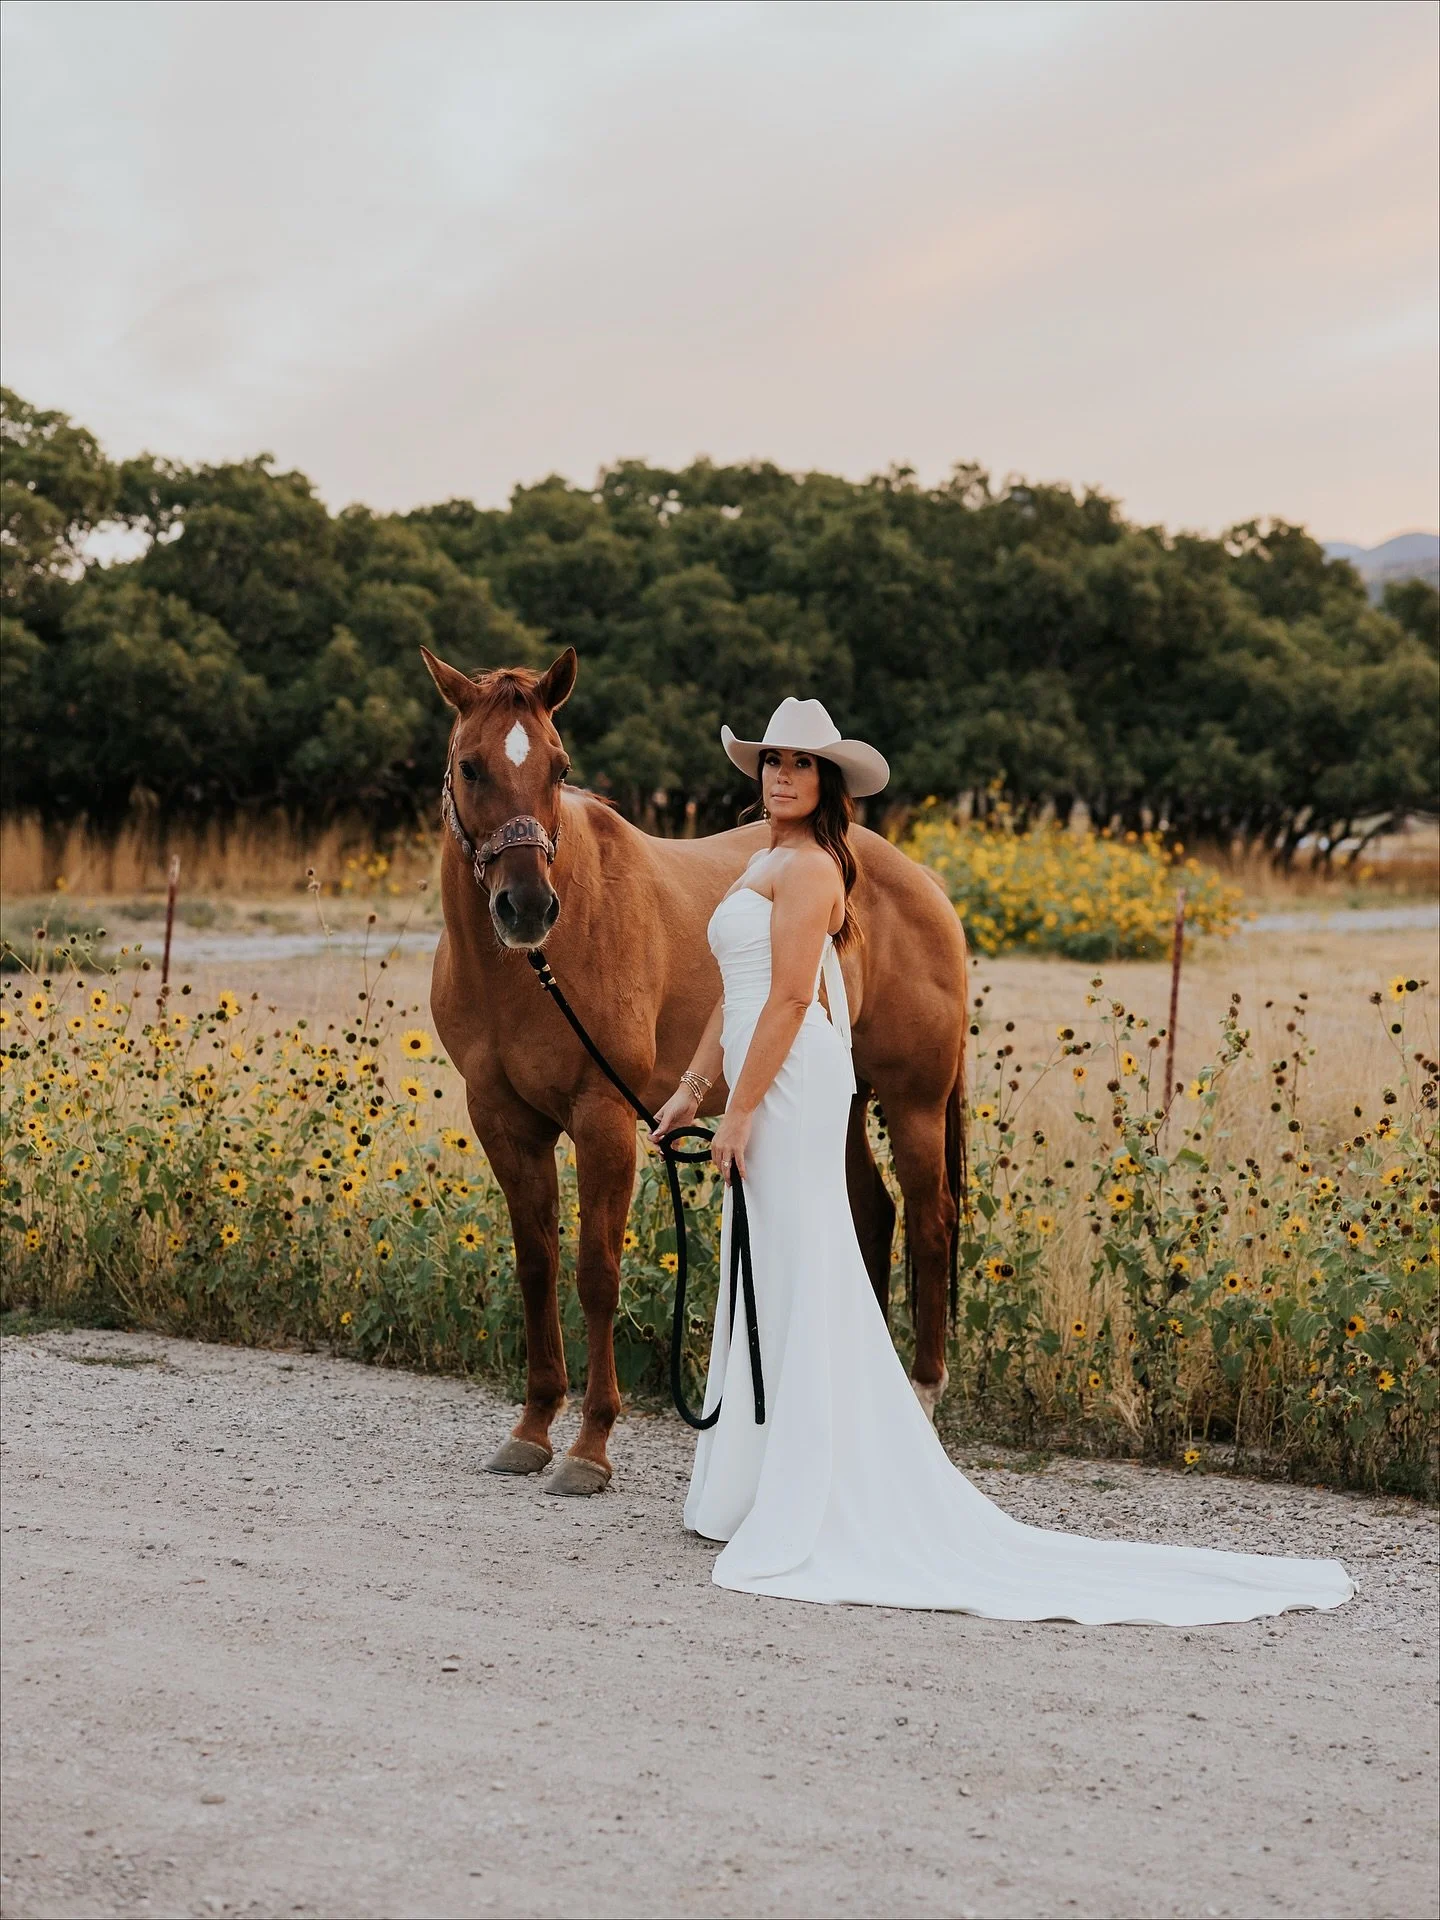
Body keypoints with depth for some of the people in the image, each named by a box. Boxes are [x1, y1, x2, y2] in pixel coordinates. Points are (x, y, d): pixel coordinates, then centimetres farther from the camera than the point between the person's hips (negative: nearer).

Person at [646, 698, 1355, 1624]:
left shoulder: (808, 866, -11)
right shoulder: (766, 865, 19)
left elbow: (789, 998, -18)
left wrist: (741, 1110, -18)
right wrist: (691, 1088, 19)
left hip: (791, 1083, -10)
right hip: (768, 1088, 10)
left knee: (799, 1280, -8)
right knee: (762, 1285, 13)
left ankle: (809, 1513, -5)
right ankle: (752, 1493, 20)